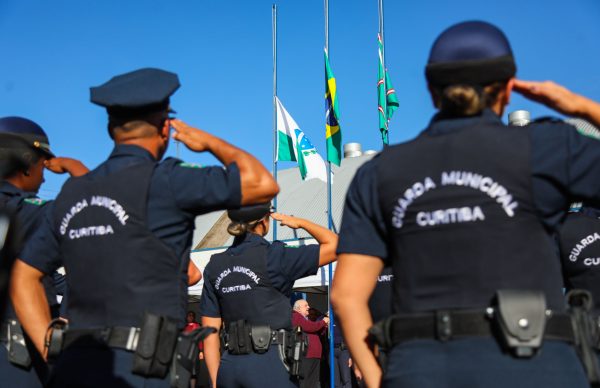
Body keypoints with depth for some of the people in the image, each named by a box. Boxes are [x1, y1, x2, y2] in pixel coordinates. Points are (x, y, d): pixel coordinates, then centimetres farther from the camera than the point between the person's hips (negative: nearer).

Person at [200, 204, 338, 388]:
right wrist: (300, 222, 11)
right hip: (269, 362, -6)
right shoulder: (273, 256, -6)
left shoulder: (214, 266, 9)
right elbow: (334, 245, -3)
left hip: (229, 365, 6)